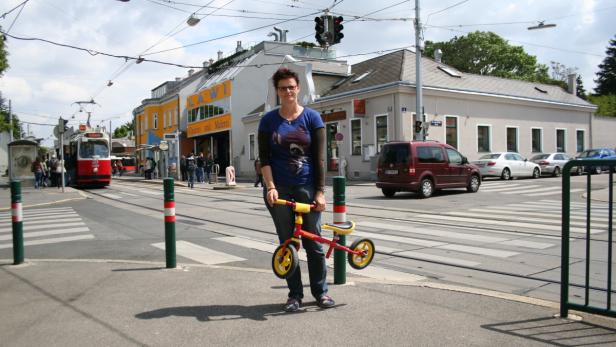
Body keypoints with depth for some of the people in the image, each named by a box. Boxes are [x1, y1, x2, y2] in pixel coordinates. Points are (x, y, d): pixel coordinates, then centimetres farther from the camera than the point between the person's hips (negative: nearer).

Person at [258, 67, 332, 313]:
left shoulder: (312, 117, 2)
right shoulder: (269, 120, 5)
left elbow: (319, 157, -2)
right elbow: (264, 158, 2)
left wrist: (320, 191, -9)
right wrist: (270, 187, -12)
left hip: (307, 187, -1)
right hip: (279, 188, 1)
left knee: (313, 241, 3)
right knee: (287, 243, 5)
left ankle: (320, 291, 20)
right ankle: (295, 294, 18)